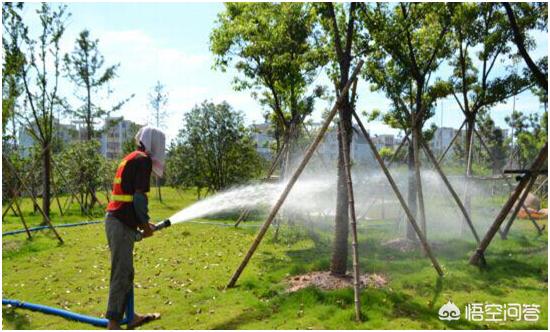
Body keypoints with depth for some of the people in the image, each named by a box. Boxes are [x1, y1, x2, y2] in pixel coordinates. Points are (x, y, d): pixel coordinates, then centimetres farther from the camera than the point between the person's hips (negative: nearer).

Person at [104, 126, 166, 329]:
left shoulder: (130, 159, 20)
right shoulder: (143, 160, -10)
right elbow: (139, 197, -17)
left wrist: (143, 223, 22)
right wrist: (146, 226, -6)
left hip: (115, 220, 10)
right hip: (122, 224, -10)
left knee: (126, 273, 15)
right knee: (121, 274, -4)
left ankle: (131, 317, 25)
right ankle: (113, 324, 3)